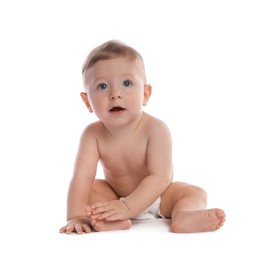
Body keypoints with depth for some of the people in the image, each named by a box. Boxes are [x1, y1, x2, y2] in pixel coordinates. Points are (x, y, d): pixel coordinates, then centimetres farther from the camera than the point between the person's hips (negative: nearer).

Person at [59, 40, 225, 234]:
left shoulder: (155, 129, -27)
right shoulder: (93, 134, -20)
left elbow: (160, 177, -34)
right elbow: (82, 177, -29)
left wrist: (127, 207, -46)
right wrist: (76, 216, -44)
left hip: (156, 196, -2)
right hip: (114, 195, 2)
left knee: (195, 193, -21)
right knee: (90, 188, -18)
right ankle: (110, 218, -41)